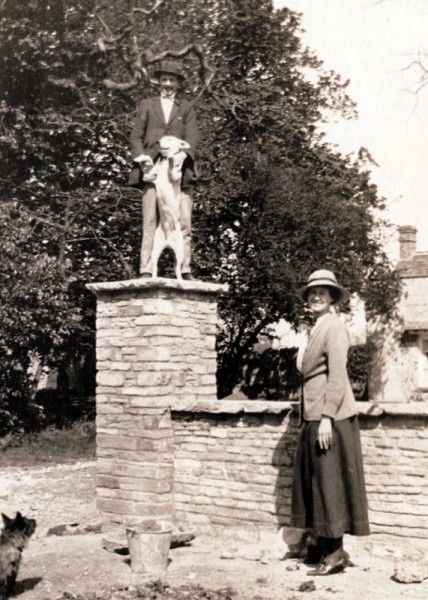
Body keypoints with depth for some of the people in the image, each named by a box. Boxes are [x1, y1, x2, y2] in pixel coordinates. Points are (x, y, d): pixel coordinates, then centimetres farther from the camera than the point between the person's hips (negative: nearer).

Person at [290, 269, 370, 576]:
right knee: (315, 479, 13)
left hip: (331, 416, -9)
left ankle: (337, 553, 3)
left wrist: (326, 418, -21)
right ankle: (323, 544, 21)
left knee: (330, 480, -4)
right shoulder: (318, 328, 17)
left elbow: (337, 376, -17)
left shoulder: (334, 326, -10)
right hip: (314, 416, 9)